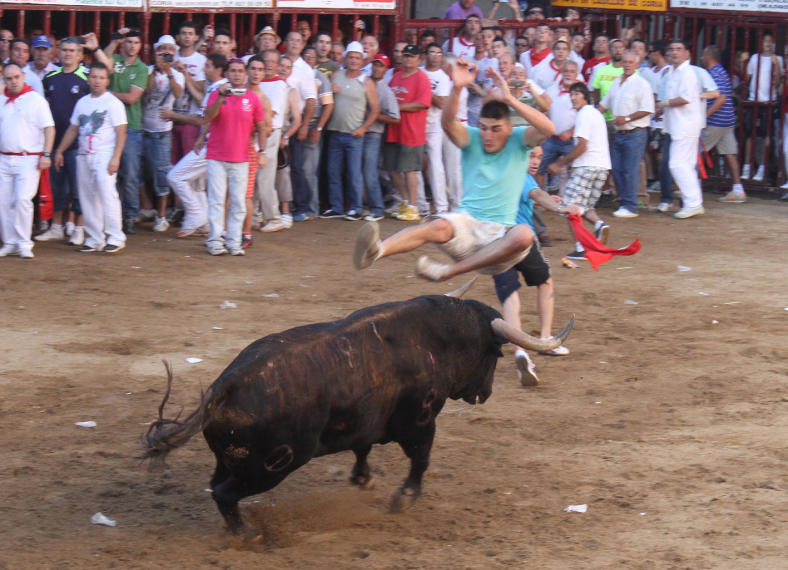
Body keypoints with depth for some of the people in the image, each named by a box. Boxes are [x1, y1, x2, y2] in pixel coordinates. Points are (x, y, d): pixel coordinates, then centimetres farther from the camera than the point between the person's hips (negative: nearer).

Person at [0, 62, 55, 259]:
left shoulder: (36, 100, -1)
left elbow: (49, 129, -3)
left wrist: (46, 154, -11)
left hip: (28, 159, -5)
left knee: (23, 200, -13)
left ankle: (24, 243, -6)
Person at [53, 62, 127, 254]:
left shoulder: (113, 103, -3)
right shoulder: (82, 102, 16)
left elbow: (121, 132, -9)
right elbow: (73, 130, 23)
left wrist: (115, 158, -18)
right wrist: (60, 151, 18)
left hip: (104, 156, -7)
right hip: (84, 156, 7)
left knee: (107, 194, -16)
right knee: (87, 198, 6)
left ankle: (115, 237, -12)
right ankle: (95, 239, 11)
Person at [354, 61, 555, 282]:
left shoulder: (518, 141, 5)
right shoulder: (472, 139, 8)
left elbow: (547, 129, -15)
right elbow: (447, 123, -13)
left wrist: (510, 100, -24)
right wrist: (457, 88, -30)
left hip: (500, 234, -1)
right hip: (467, 222, 1)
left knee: (524, 235, -36)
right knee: (439, 226, -33)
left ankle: (447, 271, -36)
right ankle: (377, 250, -63)